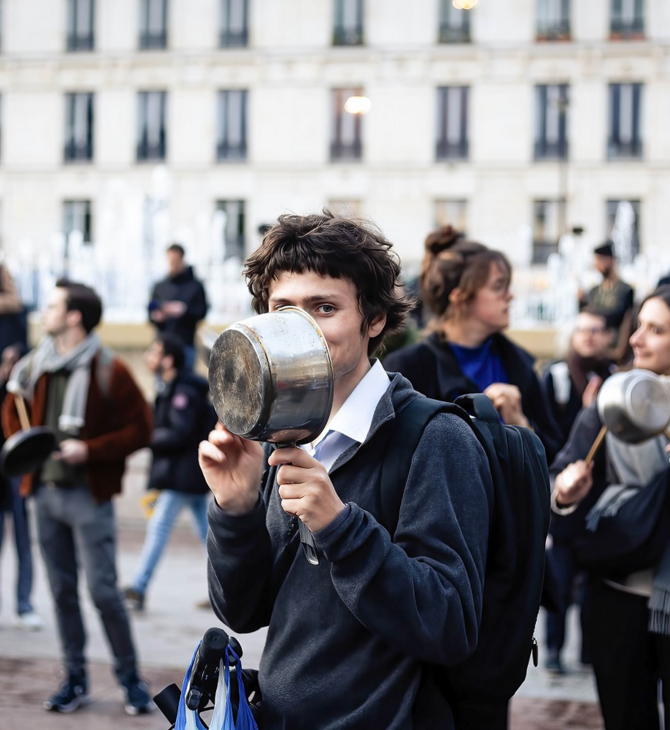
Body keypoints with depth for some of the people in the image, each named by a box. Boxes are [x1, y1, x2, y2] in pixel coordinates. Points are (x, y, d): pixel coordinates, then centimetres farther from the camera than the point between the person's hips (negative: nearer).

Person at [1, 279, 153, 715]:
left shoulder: (108, 371, -10)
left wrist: (89, 449, -18)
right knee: (62, 590, 10)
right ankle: (75, 680, 20)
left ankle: (131, 678, 10)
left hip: (89, 498, -6)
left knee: (103, 590, -6)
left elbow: (141, 430, -10)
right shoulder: (35, 367, 7)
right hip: (46, 494, 6)